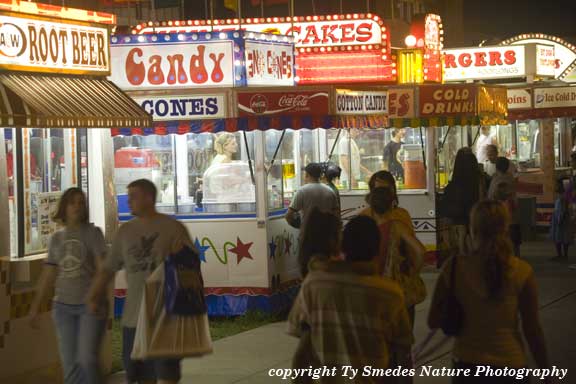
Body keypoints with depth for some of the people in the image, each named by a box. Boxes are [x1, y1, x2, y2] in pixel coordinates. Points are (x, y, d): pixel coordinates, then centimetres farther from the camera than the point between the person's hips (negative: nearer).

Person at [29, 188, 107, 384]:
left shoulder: (93, 233, -3)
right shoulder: (56, 238, 11)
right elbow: (48, 275, 16)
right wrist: (35, 307, 14)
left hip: (90, 305, -4)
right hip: (63, 306, 4)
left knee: (87, 359, -15)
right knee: (70, 363, 3)